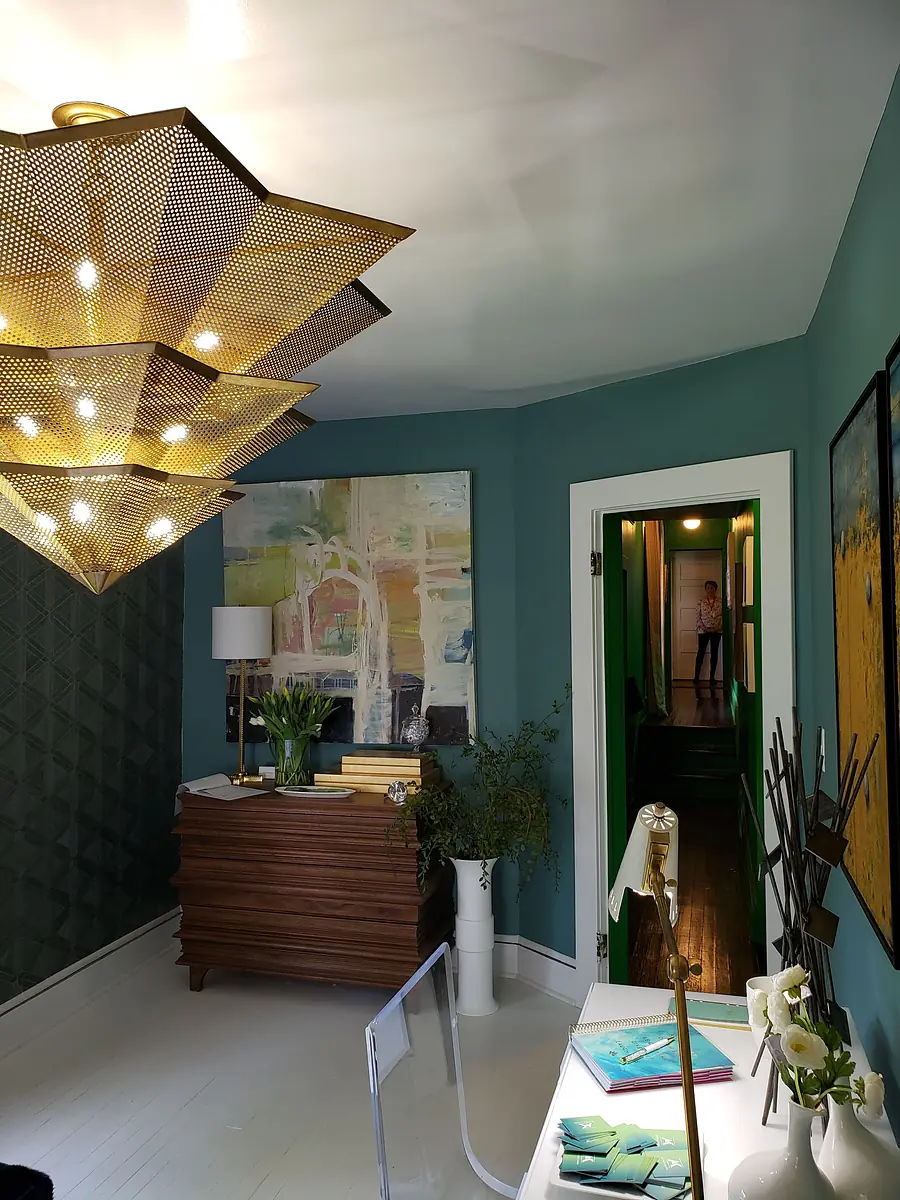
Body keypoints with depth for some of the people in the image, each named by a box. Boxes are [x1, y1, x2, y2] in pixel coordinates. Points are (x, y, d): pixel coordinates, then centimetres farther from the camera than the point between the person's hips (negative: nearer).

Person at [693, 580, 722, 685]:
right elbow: (698, 616, -1)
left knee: (714, 653, 5)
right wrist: (703, 627, -12)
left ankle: (712, 677, 11)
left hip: (716, 630, 1)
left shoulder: (720, 601, 3)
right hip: (703, 630, -1)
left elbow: (723, 616, 2)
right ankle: (696, 676, 6)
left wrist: (719, 627, -11)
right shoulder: (701, 600, 1)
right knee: (700, 652, 0)